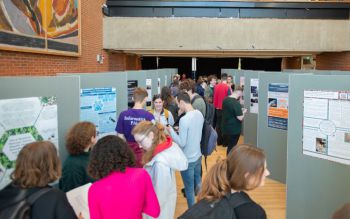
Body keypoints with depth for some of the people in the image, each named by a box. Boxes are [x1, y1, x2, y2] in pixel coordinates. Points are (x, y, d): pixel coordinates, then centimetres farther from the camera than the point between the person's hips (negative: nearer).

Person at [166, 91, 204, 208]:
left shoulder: (184, 120, -27)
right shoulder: (200, 114, -3)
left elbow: (181, 143, -22)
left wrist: (171, 131, -11)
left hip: (187, 160, -8)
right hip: (198, 156, 8)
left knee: (189, 189, 10)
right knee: (198, 184, 27)